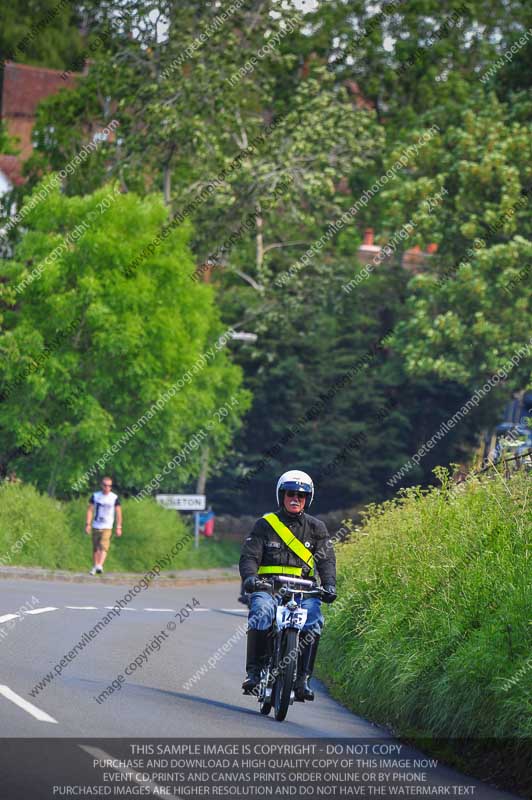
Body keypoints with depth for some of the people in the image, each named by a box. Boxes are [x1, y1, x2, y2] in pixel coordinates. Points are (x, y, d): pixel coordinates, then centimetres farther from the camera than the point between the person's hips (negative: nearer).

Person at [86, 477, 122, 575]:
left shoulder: (114, 498, -1)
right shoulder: (95, 496, 4)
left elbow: (118, 512, 3)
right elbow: (90, 510, 7)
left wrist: (119, 527, -1)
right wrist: (88, 524, -1)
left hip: (107, 527, -3)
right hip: (96, 526, 3)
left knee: (104, 547, -19)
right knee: (95, 548, 8)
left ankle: (100, 566, -27)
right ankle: (95, 567, 19)